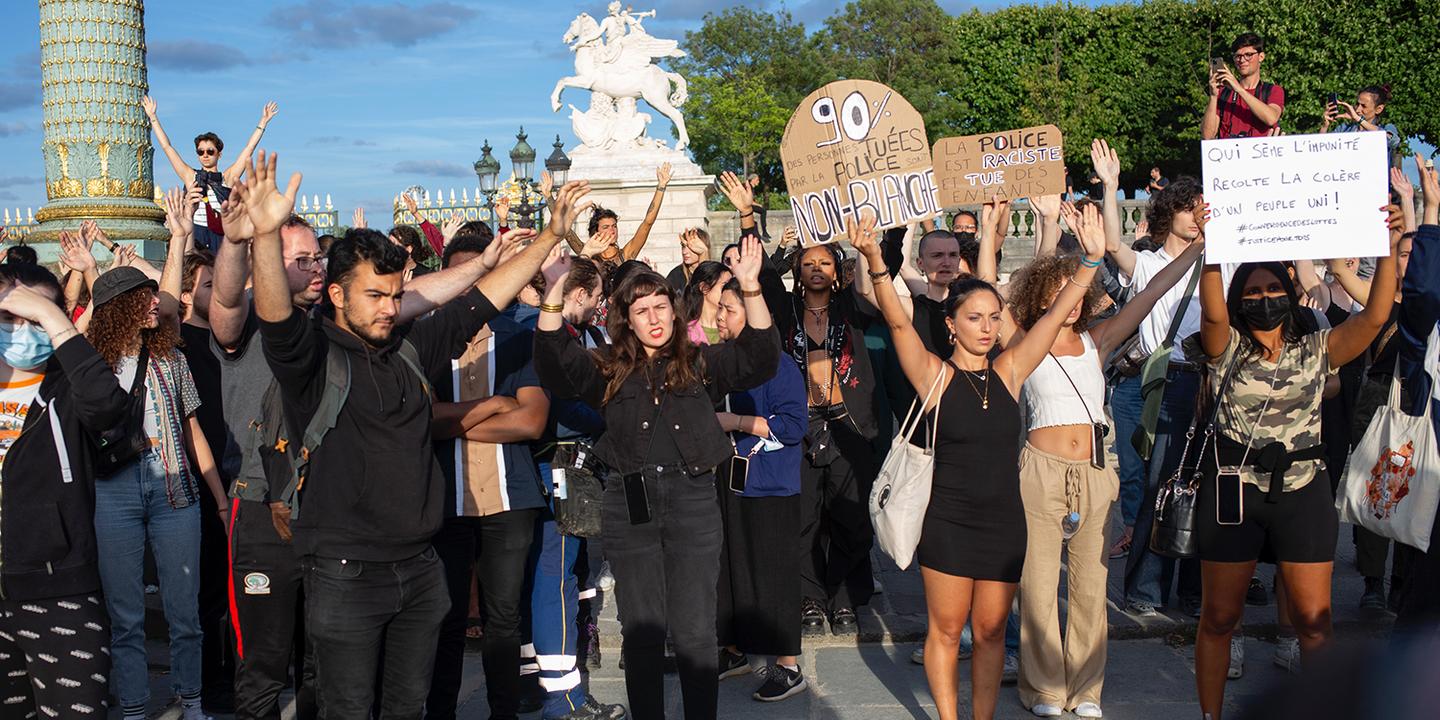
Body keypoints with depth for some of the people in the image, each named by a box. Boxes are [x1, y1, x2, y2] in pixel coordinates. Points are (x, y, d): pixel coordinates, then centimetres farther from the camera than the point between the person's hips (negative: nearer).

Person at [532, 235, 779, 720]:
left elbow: (760, 360, -5)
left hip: (692, 500, -1)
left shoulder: (701, 363, 8)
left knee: (695, 631, 2)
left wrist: (751, 289, -18)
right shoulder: (609, 370, 9)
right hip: (629, 505, 1)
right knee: (641, 631, 8)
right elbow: (555, 364, -6)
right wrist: (553, 293, -18)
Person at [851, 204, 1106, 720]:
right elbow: (898, 323, -21)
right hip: (948, 521, -3)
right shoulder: (936, 375, -7)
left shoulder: (1008, 371, 3)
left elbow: (1056, 314, -3)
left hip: (1004, 521, 3)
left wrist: (1092, 260, -12)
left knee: (991, 631, 12)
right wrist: (875, 263, -36)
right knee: (947, 629, 7)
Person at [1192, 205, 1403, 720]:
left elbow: (1374, 316, -7)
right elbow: (1213, 313, -20)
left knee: (1314, 621, 1)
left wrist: (1389, 250, -19)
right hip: (1234, 489, -1)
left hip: (1303, 491, 1)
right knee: (1219, 617, 7)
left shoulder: (1316, 351, 6)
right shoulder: (1227, 349, 1)